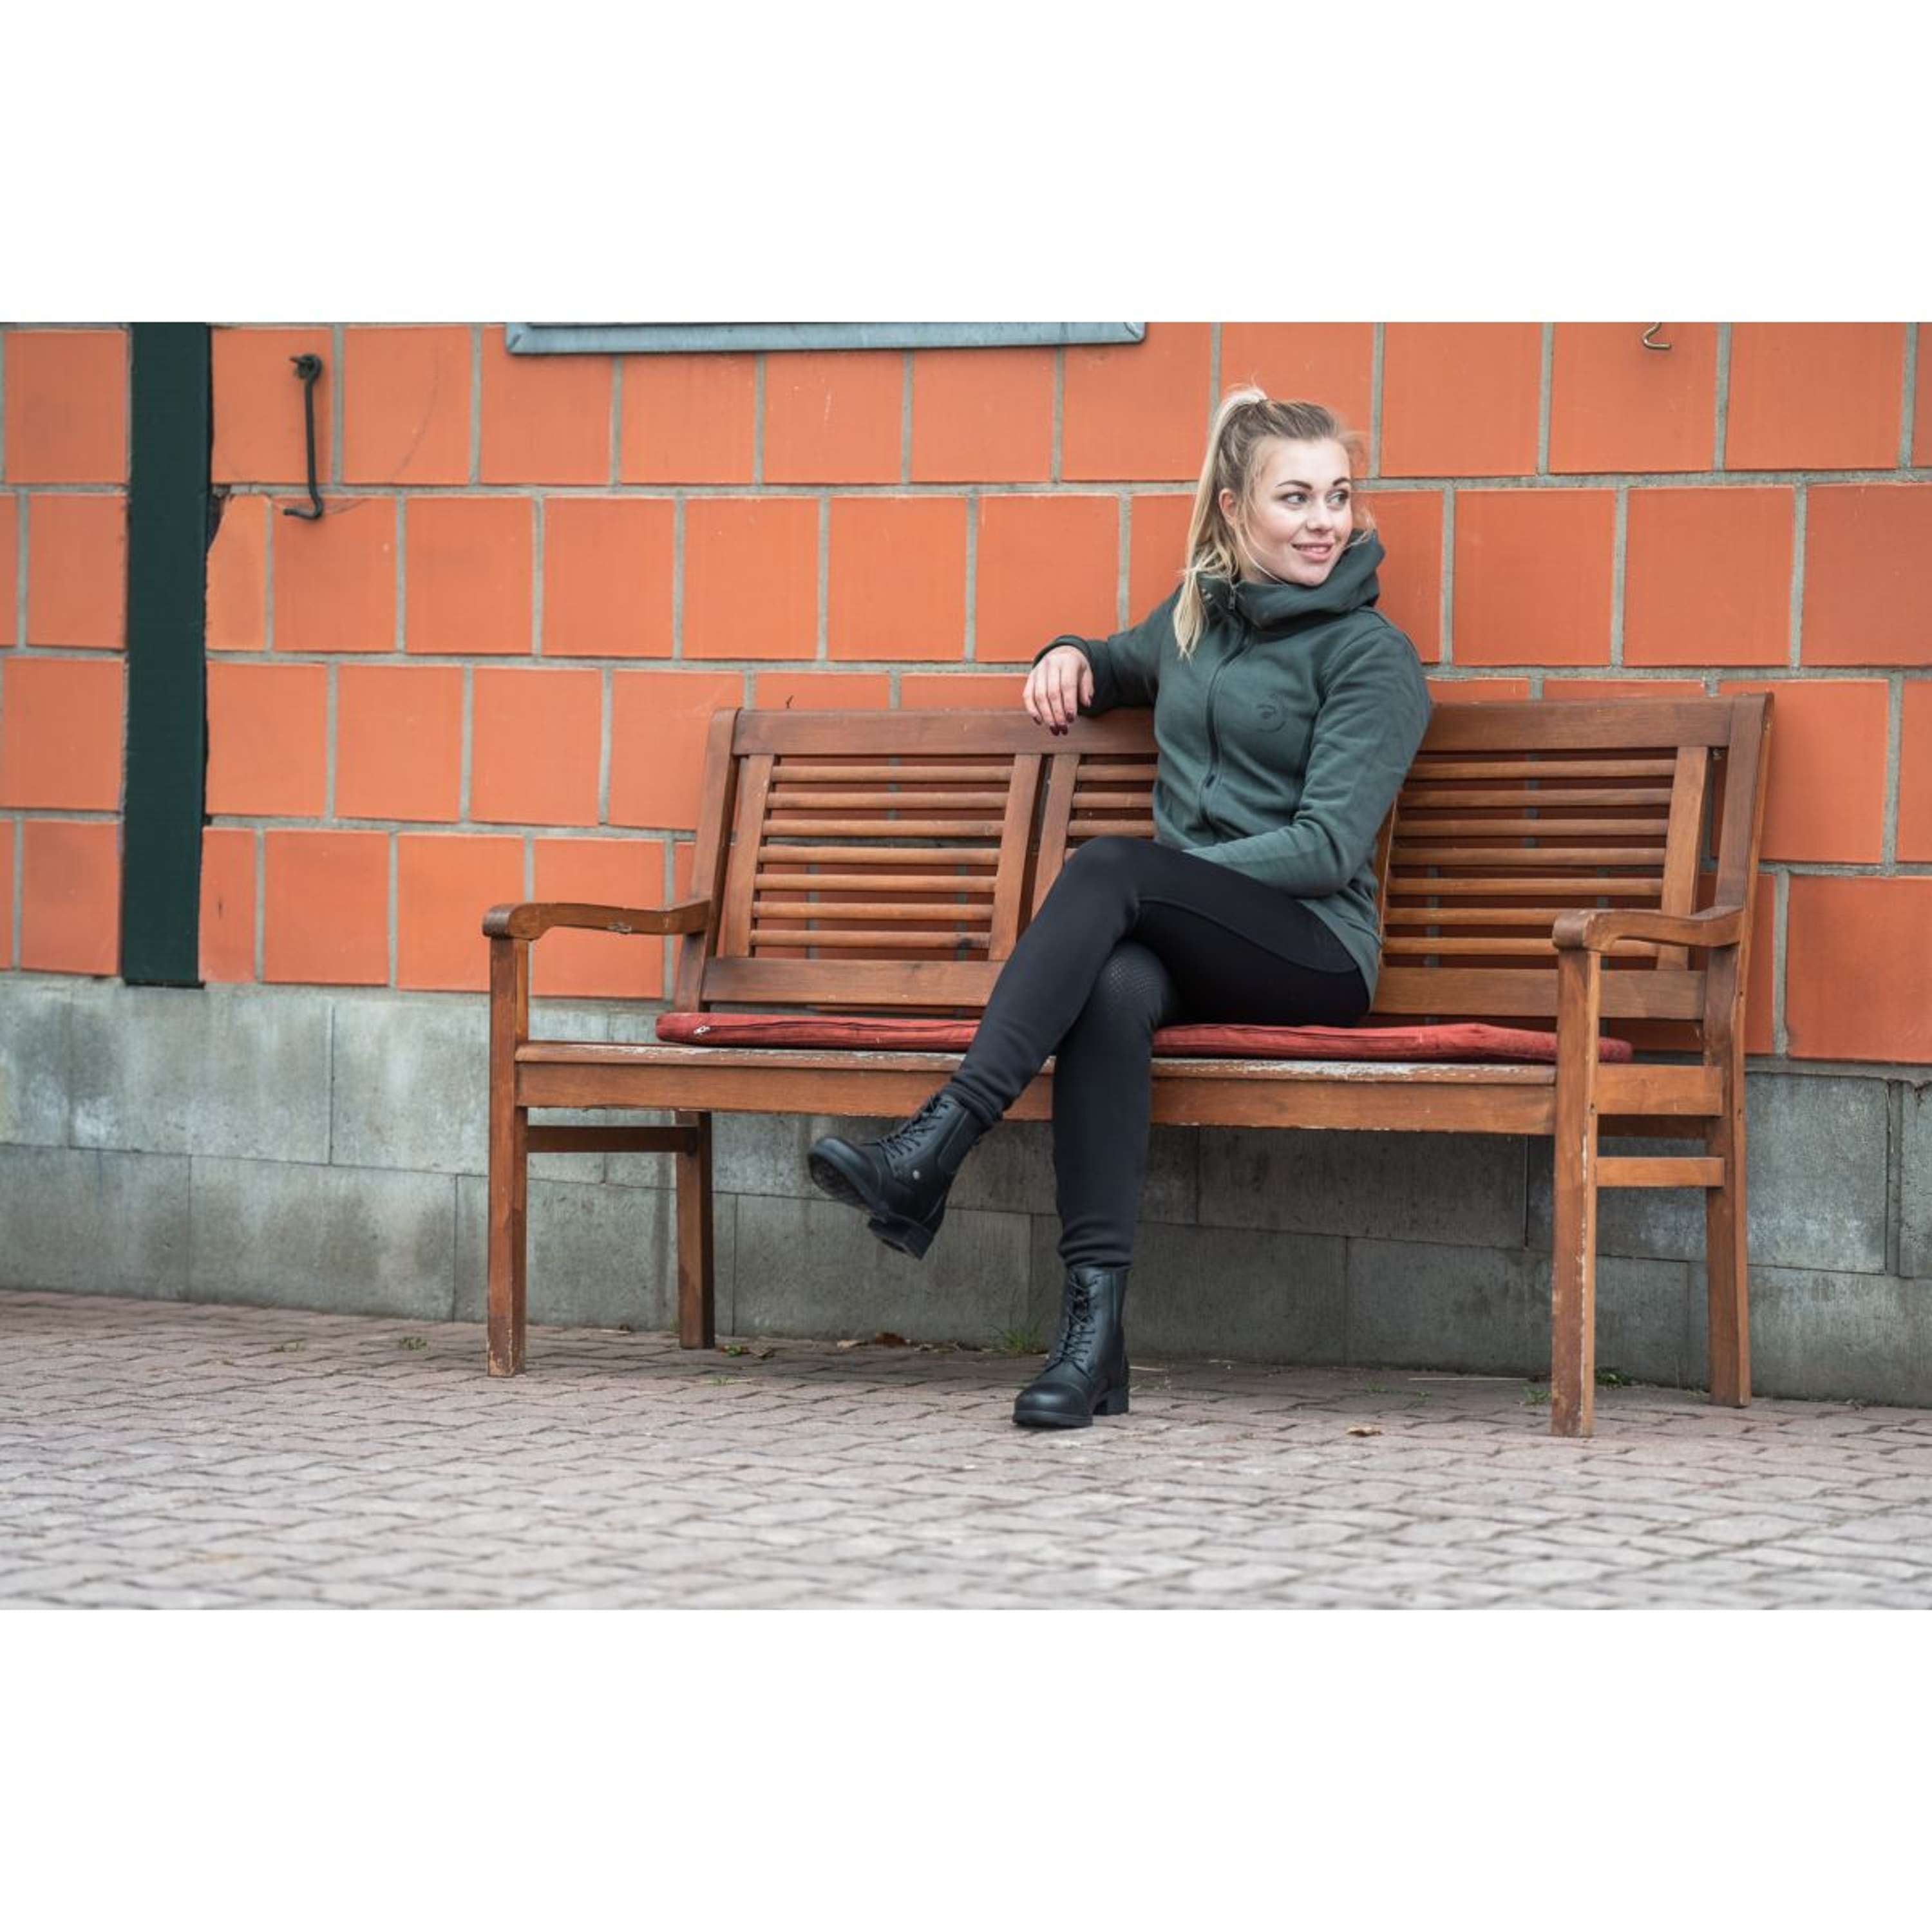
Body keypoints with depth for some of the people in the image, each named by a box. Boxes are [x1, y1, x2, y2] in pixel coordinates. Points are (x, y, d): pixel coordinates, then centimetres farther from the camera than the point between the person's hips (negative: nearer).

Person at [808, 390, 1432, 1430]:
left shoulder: (1370, 655, 0)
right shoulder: (1194, 612, 18)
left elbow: (1327, 848, -10)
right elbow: (1126, 663, 43)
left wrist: (1166, 872, -16)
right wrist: (1073, 657, 18)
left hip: (1312, 951, -4)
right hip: (1183, 947, 4)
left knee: (1108, 866, -33)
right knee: (1113, 988, -35)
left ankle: (932, 1147, -44)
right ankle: (1093, 1329, -43)